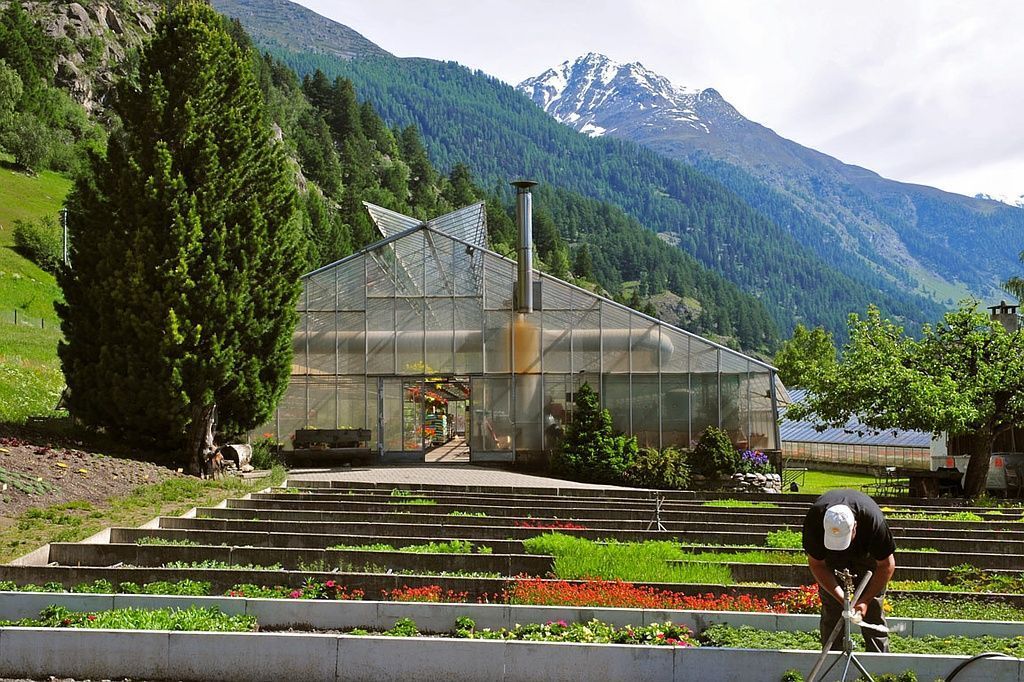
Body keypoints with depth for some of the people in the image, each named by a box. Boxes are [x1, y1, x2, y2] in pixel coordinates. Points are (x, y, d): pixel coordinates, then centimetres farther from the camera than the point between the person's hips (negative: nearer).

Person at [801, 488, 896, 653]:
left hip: (867, 554, -1)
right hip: (832, 559, 1)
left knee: (873, 609, -9)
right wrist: (843, 599, -27)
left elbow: (886, 565, -23)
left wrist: (865, 601, -26)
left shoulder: (874, 520, -40)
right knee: (831, 610, -6)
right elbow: (816, 564, -20)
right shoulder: (814, 519, -36)